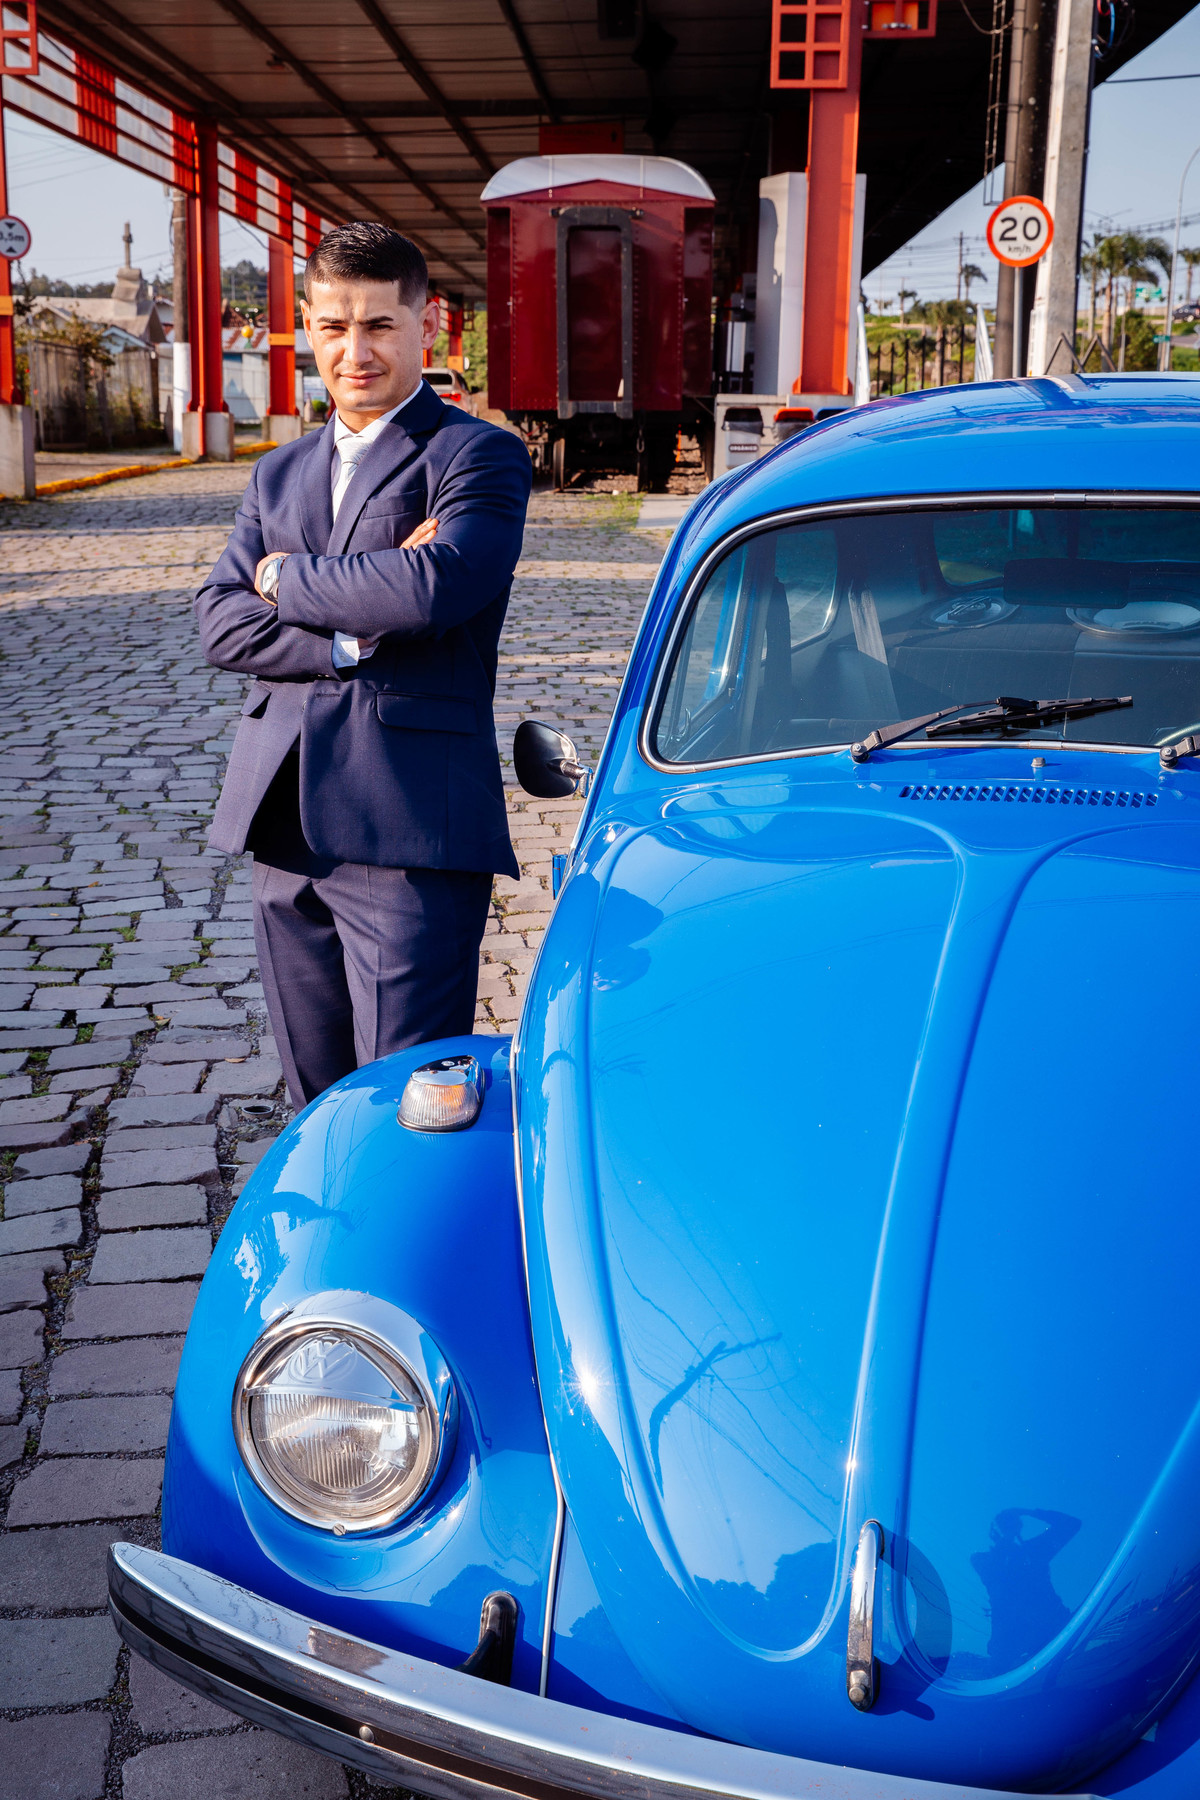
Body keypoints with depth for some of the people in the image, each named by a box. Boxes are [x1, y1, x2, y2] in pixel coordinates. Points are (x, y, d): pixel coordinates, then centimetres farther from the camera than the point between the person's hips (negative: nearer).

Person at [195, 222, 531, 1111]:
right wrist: (353, 633, -11)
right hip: (284, 824, 6)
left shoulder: (481, 455, 0)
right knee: (317, 1100, 15)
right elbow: (220, 620, 7)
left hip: (411, 828, -6)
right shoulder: (279, 473, 19)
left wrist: (291, 576, -4)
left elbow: (436, 587, -20)